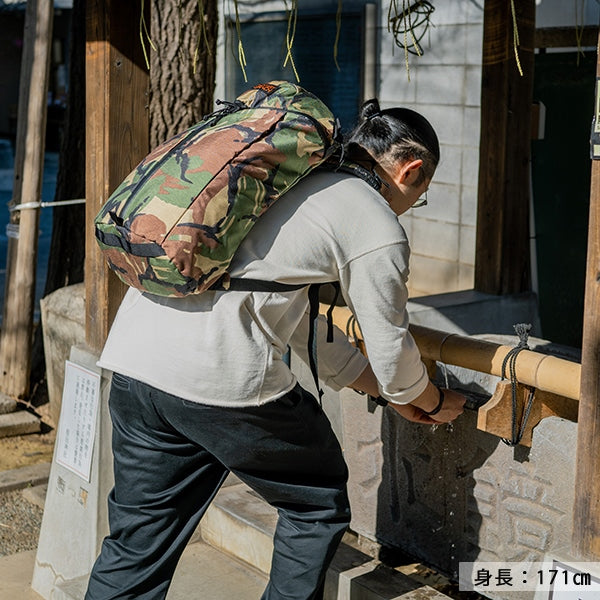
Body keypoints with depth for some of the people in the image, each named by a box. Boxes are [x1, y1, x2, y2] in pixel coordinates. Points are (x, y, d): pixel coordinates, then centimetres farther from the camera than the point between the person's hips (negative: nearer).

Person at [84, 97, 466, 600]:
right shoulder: (378, 228, 0)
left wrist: (390, 394, 37)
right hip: (218, 375, -8)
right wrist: (435, 404, 29)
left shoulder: (296, 182, 25)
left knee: (138, 541, 17)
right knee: (318, 503, 17)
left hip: (135, 347, 8)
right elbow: (392, 358, 7)